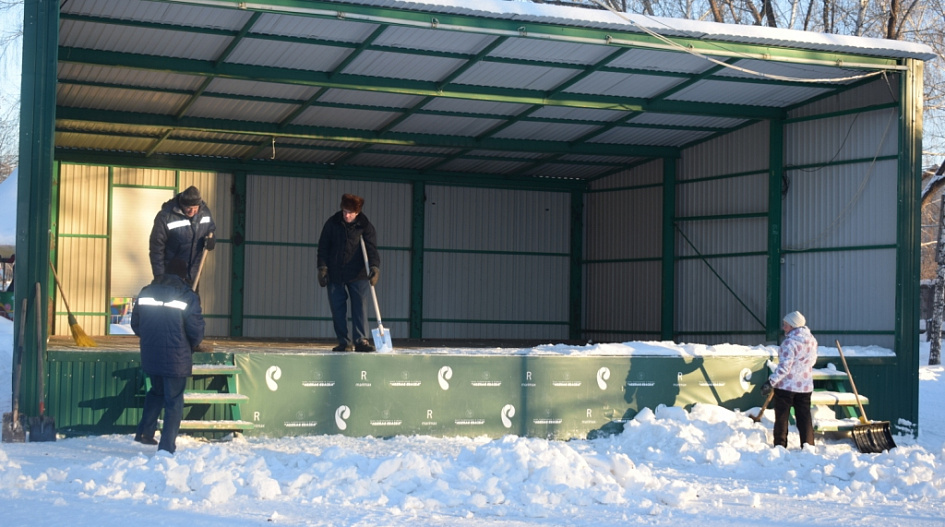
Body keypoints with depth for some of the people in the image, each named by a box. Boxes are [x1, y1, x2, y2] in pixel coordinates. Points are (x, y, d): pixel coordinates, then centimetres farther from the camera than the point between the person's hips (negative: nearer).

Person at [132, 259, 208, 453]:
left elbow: (135, 324, 10)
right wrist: (196, 345, 9)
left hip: (150, 356, 5)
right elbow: (196, 328, -12)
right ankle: (167, 446, 3)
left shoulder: (146, 292, 7)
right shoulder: (187, 296, -9)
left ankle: (145, 432, 24)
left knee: (157, 392, 28)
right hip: (176, 358, -5)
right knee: (174, 401, 4)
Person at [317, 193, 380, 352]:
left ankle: (361, 340, -7)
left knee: (360, 307, -8)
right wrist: (322, 267, -4)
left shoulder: (365, 226, -4)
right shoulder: (332, 223, 0)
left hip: (358, 275, -2)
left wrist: (375, 266, -28)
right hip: (334, 275, 2)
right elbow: (323, 246, 4)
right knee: (337, 309, 1)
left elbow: (372, 248, -12)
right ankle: (344, 342, 8)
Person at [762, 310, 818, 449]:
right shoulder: (812, 340, 4)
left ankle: (780, 447, 7)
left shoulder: (790, 342, -19)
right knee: (804, 418, 10)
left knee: (781, 418, 4)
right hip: (805, 386, 7)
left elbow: (784, 366, -23)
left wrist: (771, 382, -22)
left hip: (786, 385, -7)